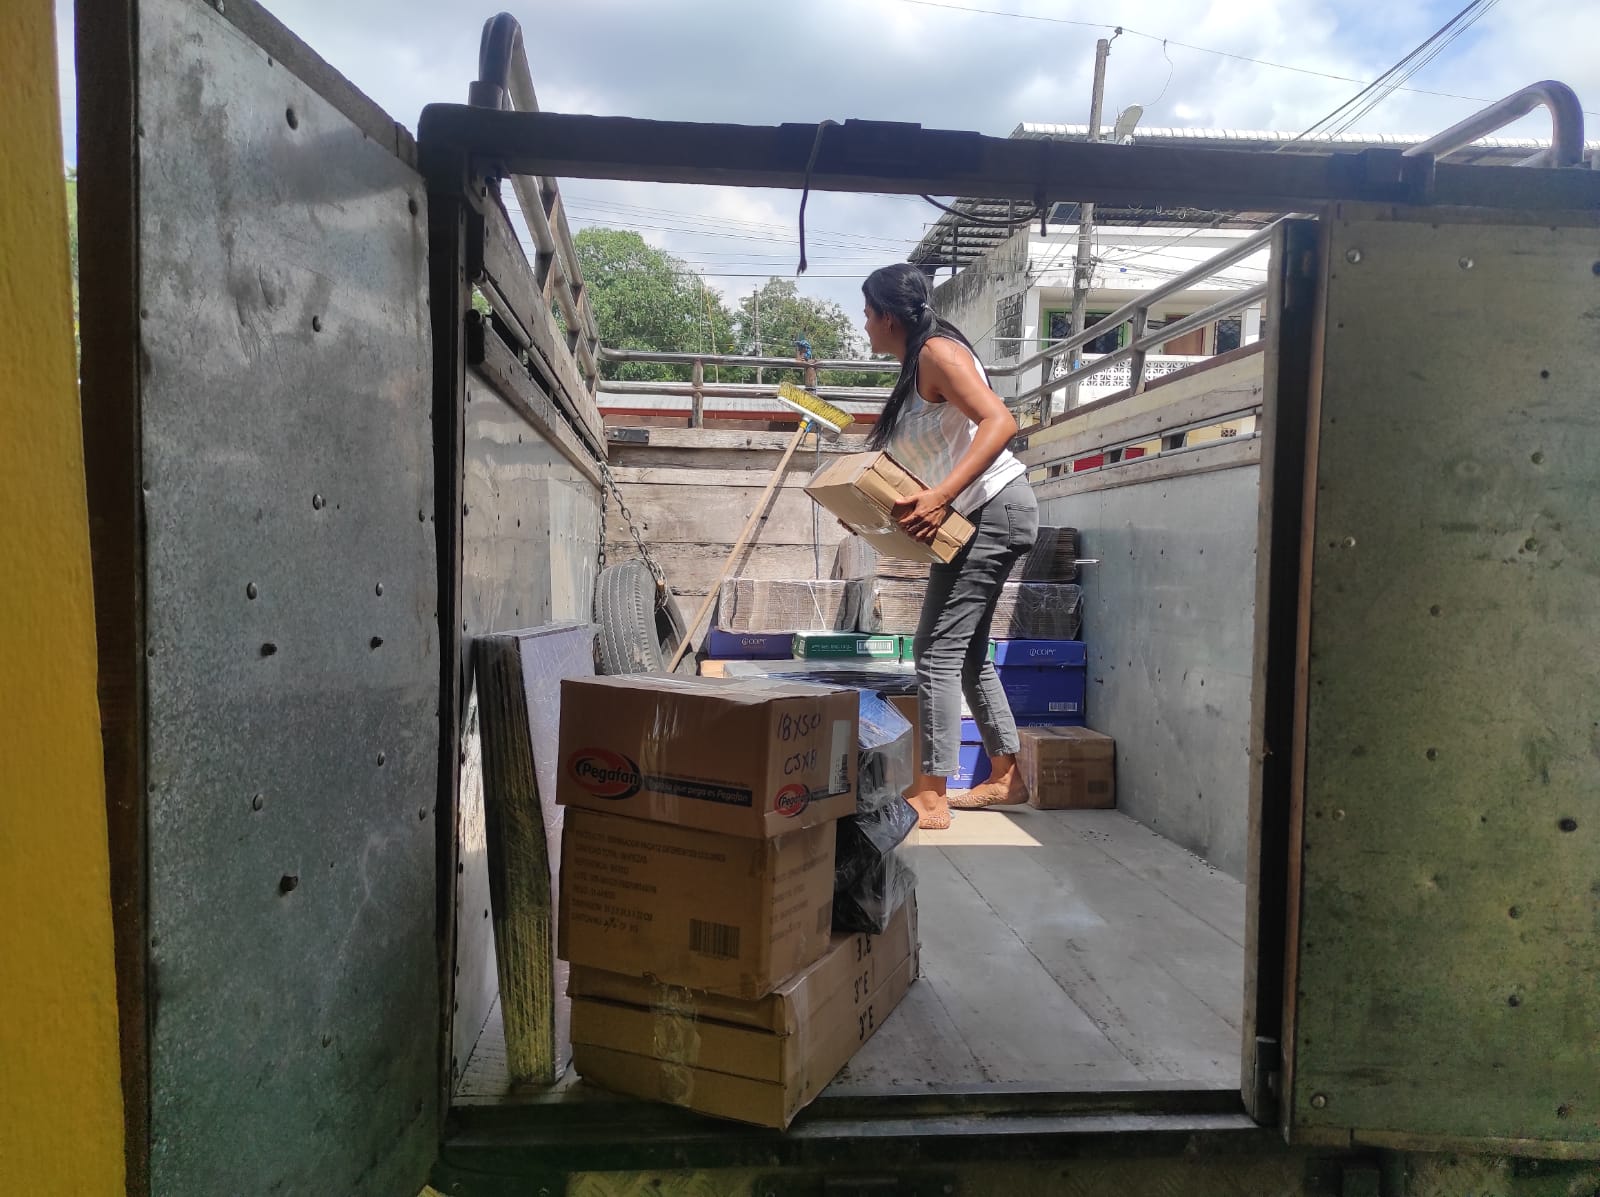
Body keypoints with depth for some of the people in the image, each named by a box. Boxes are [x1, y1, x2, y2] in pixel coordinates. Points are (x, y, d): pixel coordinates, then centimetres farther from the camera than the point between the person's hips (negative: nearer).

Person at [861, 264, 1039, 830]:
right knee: (969, 651, 15)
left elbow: (1000, 422, -25)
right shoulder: (914, 368, 17)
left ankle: (931, 797, -5)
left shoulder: (937, 352, -12)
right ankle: (1005, 776, 25)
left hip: (993, 509, -10)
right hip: (979, 516, 10)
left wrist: (941, 497, -34)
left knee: (937, 650, -10)